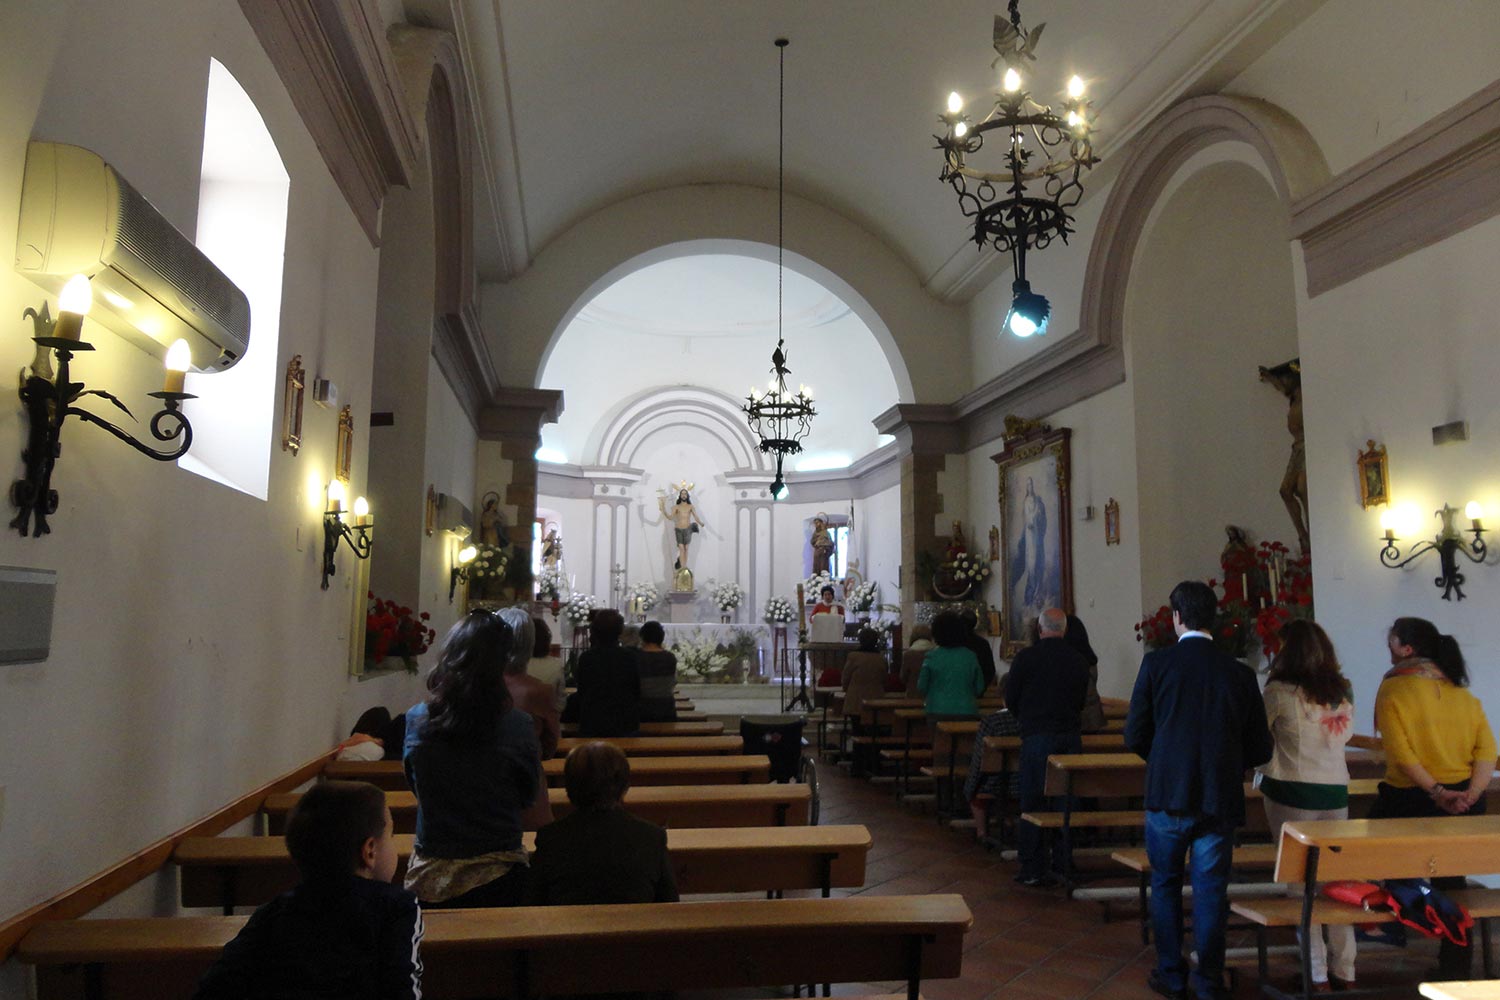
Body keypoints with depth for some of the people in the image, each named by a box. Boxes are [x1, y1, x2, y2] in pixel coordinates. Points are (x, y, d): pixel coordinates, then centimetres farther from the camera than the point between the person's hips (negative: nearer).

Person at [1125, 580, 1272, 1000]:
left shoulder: (1157, 662, -8)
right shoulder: (1239, 673, -2)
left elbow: (1134, 735, -5)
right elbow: (1260, 749, 3)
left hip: (1166, 794, -1)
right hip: (1220, 798, 2)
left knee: (1165, 884, 14)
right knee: (1211, 890, 12)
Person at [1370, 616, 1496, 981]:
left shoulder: (1392, 689, -11)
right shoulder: (1462, 692, 4)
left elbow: (1400, 753, -20)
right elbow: (1487, 748, -3)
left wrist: (1435, 792, -17)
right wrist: (1471, 795, -10)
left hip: (1411, 800, -6)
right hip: (1462, 803, 6)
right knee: (1452, 885, 16)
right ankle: (1455, 969, 24)